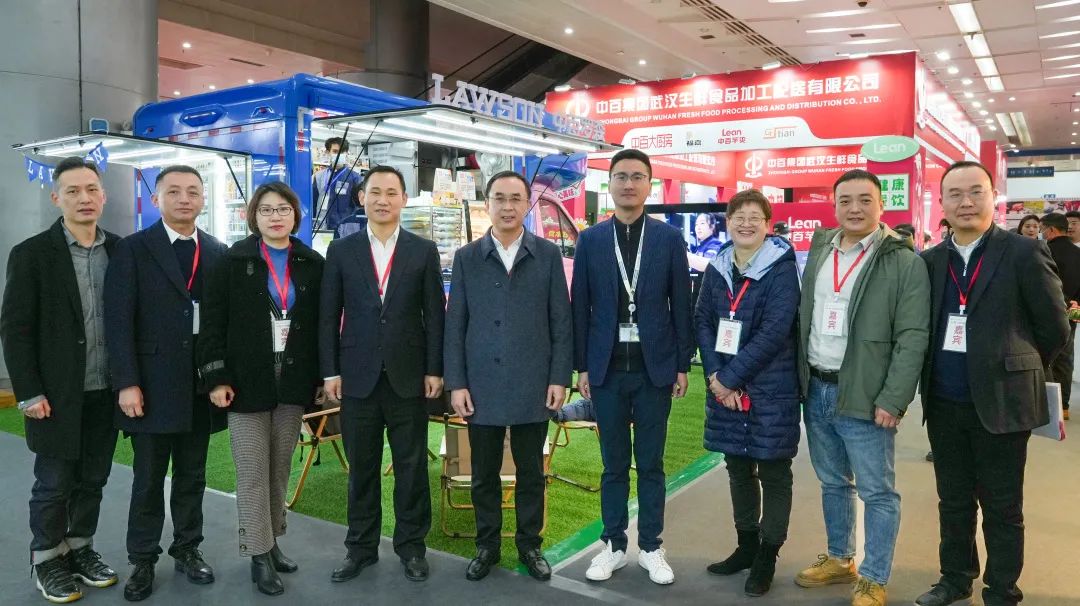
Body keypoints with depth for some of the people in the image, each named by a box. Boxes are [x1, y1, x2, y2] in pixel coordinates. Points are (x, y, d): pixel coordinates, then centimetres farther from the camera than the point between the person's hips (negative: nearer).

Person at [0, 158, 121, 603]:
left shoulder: (121, 250, 3)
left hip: (106, 393, 3)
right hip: (58, 395, -3)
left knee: (93, 480, 14)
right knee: (54, 484, 9)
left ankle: (81, 549, 32)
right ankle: (48, 560, 27)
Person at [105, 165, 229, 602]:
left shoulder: (219, 253, 8)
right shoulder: (132, 250, -2)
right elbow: (118, 320, -7)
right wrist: (127, 383, -13)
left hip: (201, 387, 3)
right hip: (152, 386, -3)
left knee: (192, 476, 13)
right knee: (148, 480, 7)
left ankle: (187, 550, 28)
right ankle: (142, 561, 21)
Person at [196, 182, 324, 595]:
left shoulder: (312, 264, 5)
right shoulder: (233, 261, -2)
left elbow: (321, 324, 6)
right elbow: (213, 323, -4)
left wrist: (320, 376, 2)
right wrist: (216, 378, -10)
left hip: (293, 382, 3)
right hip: (247, 382, -2)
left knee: (280, 470, 12)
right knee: (253, 474, 2)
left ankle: (272, 542, 26)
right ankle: (259, 556, 12)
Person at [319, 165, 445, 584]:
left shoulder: (424, 251, 3)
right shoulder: (341, 251, 5)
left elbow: (434, 315, 2)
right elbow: (328, 316, 4)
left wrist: (435, 370, -2)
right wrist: (330, 372, -1)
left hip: (409, 376, 0)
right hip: (358, 376, 1)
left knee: (412, 466, 8)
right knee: (361, 467, 10)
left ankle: (411, 545, 23)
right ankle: (361, 547, 25)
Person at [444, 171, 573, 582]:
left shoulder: (548, 255, 2)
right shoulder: (466, 258, 4)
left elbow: (561, 321, 2)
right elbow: (455, 325, 3)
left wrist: (560, 377, -4)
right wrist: (456, 383, -3)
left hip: (533, 385, 0)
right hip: (482, 386, 1)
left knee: (531, 472, 11)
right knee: (484, 473, 11)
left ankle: (529, 545, 27)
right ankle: (487, 545, 27)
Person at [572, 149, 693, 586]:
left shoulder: (669, 238, 1)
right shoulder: (590, 240, 2)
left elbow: (681, 306, 2)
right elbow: (580, 308, 3)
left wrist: (682, 365, 0)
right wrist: (581, 366, 0)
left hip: (654, 368, 0)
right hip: (607, 368, 1)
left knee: (651, 464, 9)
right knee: (614, 465, 10)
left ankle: (651, 548, 23)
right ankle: (614, 546, 23)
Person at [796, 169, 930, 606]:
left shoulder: (904, 262, -8)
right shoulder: (819, 251, 10)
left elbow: (912, 339, -13)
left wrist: (892, 400, -17)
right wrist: (801, 379, 9)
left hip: (863, 397, -6)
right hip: (816, 390, 6)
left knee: (877, 492, 4)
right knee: (832, 483, 18)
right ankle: (839, 560, 35)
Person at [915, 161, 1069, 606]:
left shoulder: (1024, 253, -8)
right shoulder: (930, 261, 5)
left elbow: (1055, 329, -2)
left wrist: (1015, 370, 7)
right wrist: (938, 375, 9)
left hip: (1001, 403, -4)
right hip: (944, 405, 4)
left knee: (1002, 507, 9)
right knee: (953, 501, 17)